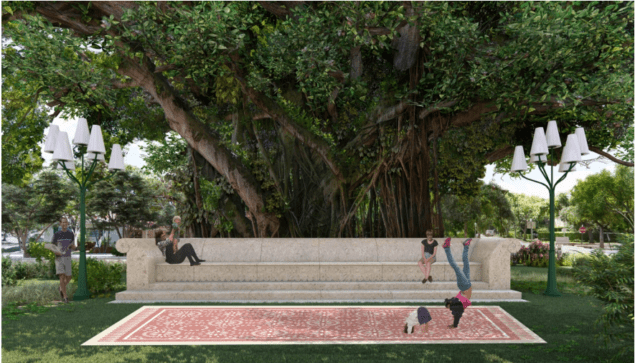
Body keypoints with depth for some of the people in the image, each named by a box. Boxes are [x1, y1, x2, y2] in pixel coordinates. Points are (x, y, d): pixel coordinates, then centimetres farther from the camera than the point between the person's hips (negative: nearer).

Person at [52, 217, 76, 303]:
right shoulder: (56, 235, -1)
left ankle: (61, 288, 33)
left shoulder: (71, 234, 6)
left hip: (67, 258, 2)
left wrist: (76, 247, -9)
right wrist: (56, 252, -17)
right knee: (62, 276, -12)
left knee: (68, 277, 1)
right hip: (59, 258, -2)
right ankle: (65, 296, -6)